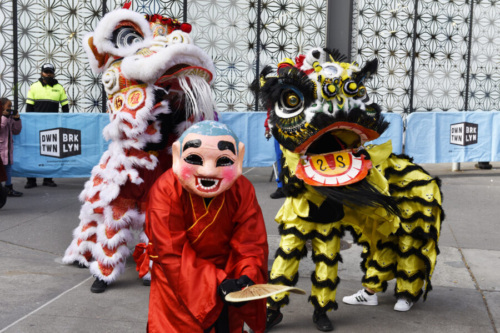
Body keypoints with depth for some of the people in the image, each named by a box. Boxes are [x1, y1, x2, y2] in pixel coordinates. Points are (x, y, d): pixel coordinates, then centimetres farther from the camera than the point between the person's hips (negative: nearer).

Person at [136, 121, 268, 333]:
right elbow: (172, 253, -26)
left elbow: (251, 243, -12)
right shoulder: (166, 191, -25)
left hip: (225, 273, 3)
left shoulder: (242, 190, -16)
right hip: (177, 282, -3)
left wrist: (247, 277, -34)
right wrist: (217, 283, -33)